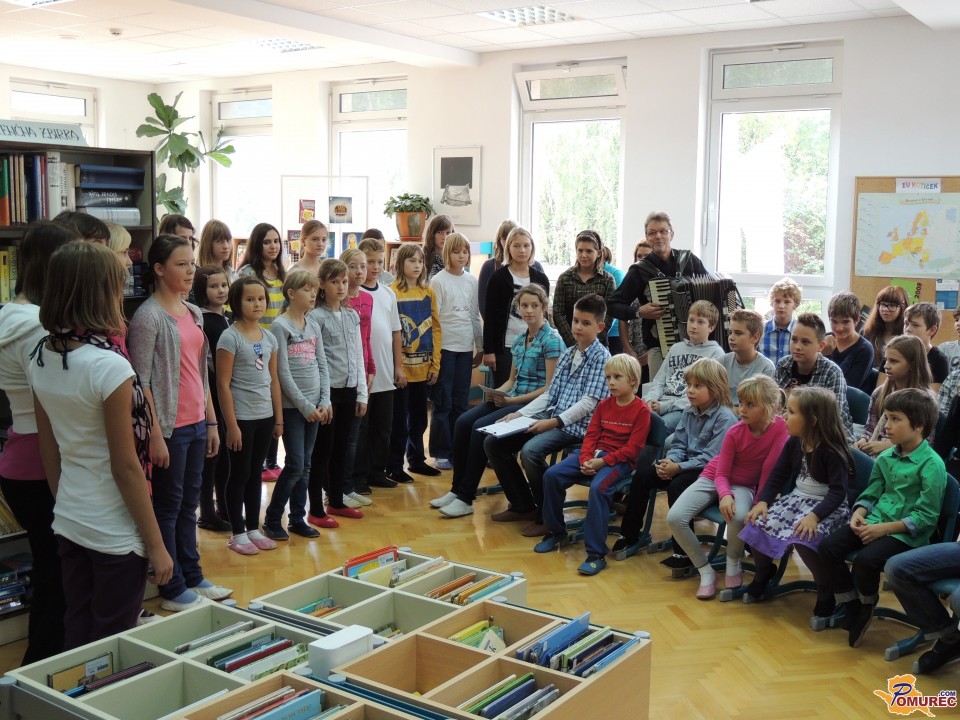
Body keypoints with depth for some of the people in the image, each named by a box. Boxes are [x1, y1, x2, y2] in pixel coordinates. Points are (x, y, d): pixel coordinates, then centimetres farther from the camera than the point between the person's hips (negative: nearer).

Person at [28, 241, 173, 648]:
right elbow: (126, 467, -18)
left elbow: (48, 450, 9)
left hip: (68, 522, 7)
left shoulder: (40, 359, 0)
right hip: (115, 534, -7)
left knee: (76, 637, 19)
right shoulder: (108, 365, -22)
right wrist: (156, 545, -10)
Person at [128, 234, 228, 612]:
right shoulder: (148, 316, -12)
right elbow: (141, 381, -15)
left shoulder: (194, 313, 11)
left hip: (197, 424, 7)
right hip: (170, 428, -7)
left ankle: (193, 578, 28)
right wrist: (155, 435, -17)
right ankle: (173, 591, 15)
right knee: (169, 507, 4)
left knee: (190, 504, 16)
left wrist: (212, 422, 16)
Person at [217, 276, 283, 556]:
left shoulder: (269, 338, 7)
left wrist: (278, 419, 10)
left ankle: (254, 529, 24)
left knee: (255, 474, 14)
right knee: (240, 475, 4)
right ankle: (237, 533, 15)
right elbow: (223, 384, -13)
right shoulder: (230, 337, -11)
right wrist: (231, 425, -15)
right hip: (242, 418, -6)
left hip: (265, 417, 6)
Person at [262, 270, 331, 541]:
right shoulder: (280, 326, -9)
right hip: (292, 406, -6)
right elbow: (283, 372, -13)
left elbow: (322, 366, 11)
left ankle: (298, 518, 20)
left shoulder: (313, 327, 11)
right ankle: (272, 519, 8)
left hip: (314, 407, 6)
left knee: (305, 466, 10)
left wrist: (325, 402, 0)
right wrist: (304, 405, -13)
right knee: (295, 465, -6)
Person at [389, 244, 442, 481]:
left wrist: (435, 364, 4)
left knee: (419, 419, 16)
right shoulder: (392, 293, -8)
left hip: (423, 368, 5)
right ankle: (393, 467, 12)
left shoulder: (428, 293, 7)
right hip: (401, 369, -5)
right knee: (399, 421, 2)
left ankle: (416, 460, 29)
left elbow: (436, 329, 8)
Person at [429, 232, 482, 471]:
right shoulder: (439, 281, -5)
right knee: (443, 402, 0)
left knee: (461, 402, 8)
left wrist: (480, 346, 15)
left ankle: (457, 450, 17)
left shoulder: (472, 281, 9)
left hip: (466, 348, 5)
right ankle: (441, 453, 8)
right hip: (445, 347, -5)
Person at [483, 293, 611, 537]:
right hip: (552, 419, 8)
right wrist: (520, 413, 5)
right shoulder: (567, 354, 16)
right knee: (493, 442, 0)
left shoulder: (601, 357, -7)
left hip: (575, 425, -8)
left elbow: (588, 402, -15)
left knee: (530, 451, -33)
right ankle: (522, 505, 11)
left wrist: (555, 421, -23)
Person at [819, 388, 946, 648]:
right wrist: (858, 515, -5)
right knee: (828, 547, -13)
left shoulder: (932, 464, -12)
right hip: (875, 521, 7)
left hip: (906, 533, -7)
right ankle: (852, 608, 4)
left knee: (865, 560, -31)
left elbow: (926, 516, -15)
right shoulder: (885, 457, 9)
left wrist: (885, 528, -19)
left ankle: (867, 604, 3)